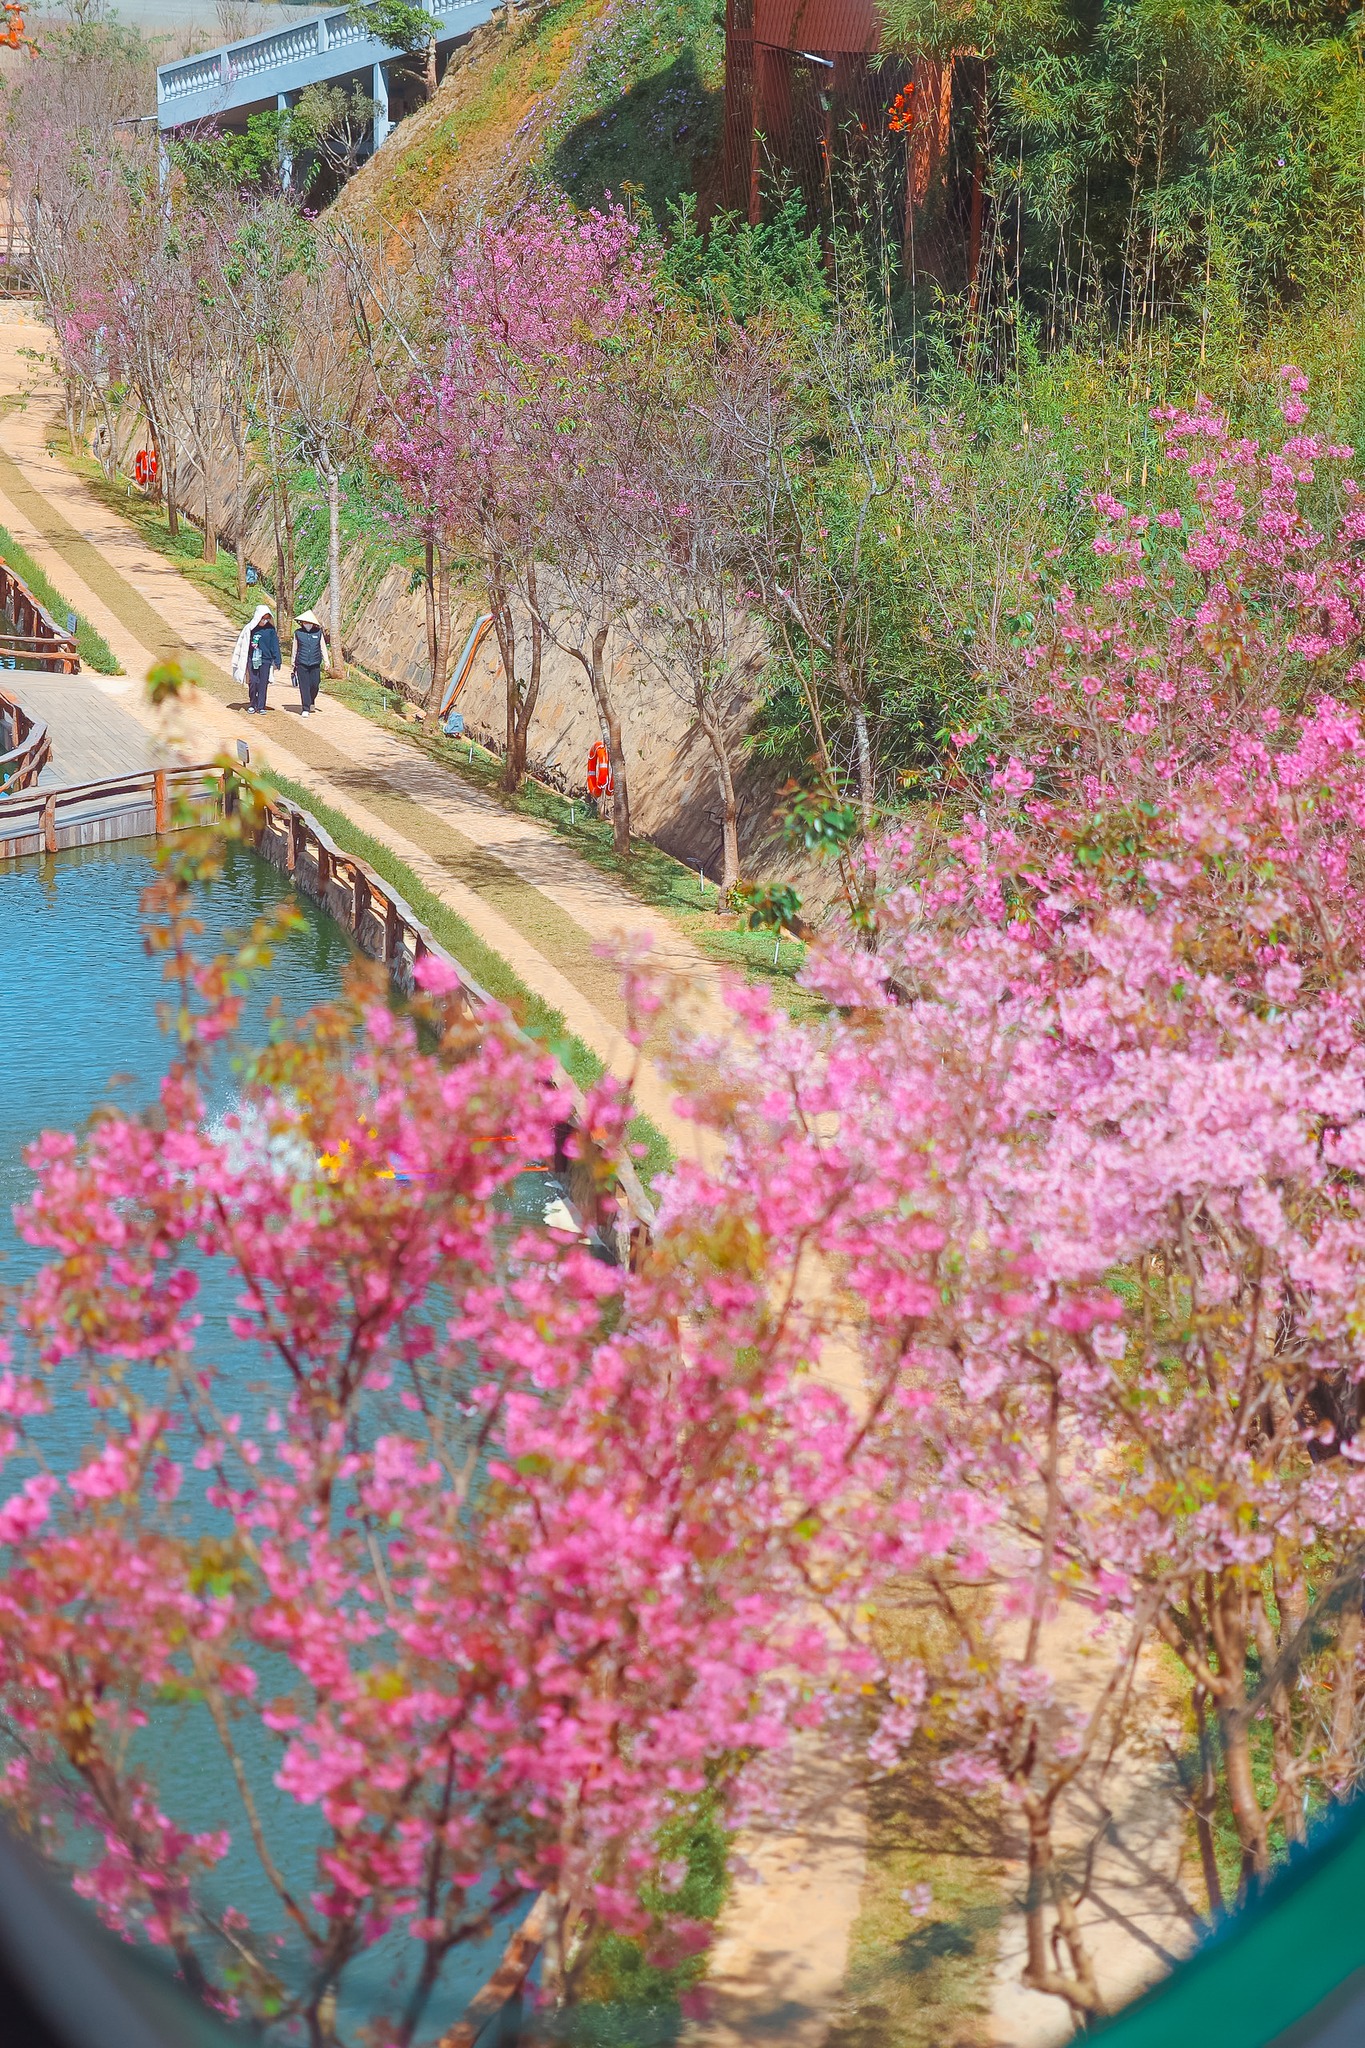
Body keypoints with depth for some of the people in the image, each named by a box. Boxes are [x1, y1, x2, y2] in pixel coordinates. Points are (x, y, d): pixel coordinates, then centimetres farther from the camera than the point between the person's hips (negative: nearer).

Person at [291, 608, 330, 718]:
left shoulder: (318, 633, 5)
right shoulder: (298, 633, 5)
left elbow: (323, 648, 8)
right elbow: (295, 649, 13)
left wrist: (327, 661, -2)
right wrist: (293, 664, 16)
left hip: (315, 664, 1)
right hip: (302, 664, -1)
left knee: (315, 685, 1)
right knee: (304, 686, -5)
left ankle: (311, 702, 31)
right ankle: (305, 709, -2)